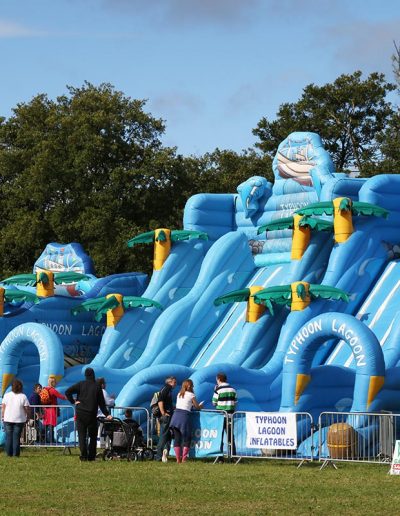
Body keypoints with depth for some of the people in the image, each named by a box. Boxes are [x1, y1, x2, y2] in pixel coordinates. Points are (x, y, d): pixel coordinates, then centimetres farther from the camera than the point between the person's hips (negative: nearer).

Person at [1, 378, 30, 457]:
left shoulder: (7, 395, -2)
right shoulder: (23, 397, -7)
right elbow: (27, 409, -7)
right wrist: (27, 417, 6)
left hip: (8, 419, 1)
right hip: (19, 420, -1)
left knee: (8, 436, 8)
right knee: (16, 437, 3)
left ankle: (9, 453, 7)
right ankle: (15, 453, 1)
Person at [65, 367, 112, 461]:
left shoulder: (80, 384, 2)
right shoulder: (97, 387, 1)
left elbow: (68, 392, -7)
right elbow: (101, 403, 2)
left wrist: (73, 401, 2)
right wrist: (107, 414, 7)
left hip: (80, 414, 0)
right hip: (92, 415, 0)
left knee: (82, 435, 2)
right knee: (93, 436, 10)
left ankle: (84, 455, -8)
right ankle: (91, 456, 8)